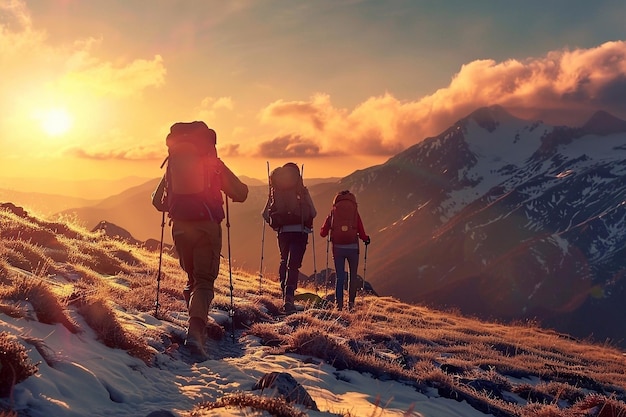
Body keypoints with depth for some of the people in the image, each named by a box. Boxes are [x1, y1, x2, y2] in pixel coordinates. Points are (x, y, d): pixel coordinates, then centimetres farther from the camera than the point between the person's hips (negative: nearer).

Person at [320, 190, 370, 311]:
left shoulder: (333, 212, 4)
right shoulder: (355, 212, 1)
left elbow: (323, 233, 3)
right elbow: (362, 234, -3)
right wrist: (366, 239, 19)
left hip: (337, 247, 1)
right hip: (352, 247, -1)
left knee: (339, 276, 8)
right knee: (353, 275, 12)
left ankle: (339, 303, -1)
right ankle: (351, 303, 7)